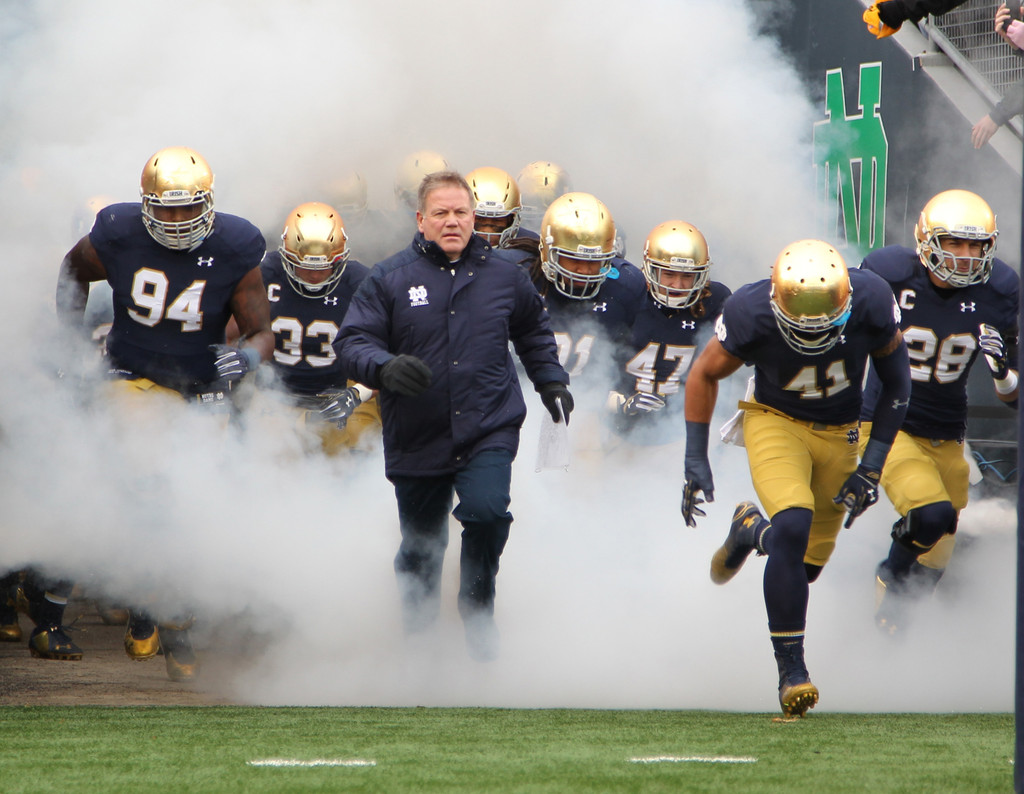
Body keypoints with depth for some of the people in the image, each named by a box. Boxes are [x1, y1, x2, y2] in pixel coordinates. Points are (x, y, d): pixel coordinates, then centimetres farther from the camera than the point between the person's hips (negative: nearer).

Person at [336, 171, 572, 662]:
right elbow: (352, 343, -6)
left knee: (487, 511, -24)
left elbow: (533, 332, 26)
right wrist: (386, 368, -25)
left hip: (488, 431, 0)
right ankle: (417, 634, 31)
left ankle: (478, 615, -2)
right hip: (416, 438, 0)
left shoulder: (503, 275, 8)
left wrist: (552, 382, 19)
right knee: (421, 548, 8)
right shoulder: (390, 279, -1)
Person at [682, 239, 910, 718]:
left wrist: (872, 465, -10)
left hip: (839, 434, 3)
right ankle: (791, 669, -20)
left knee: (807, 565, 7)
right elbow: (704, 374, -7)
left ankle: (750, 530, 44)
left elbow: (896, 382, -6)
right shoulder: (752, 314, -28)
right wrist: (695, 459, -9)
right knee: (793, 525, -29)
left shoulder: (871, 304, -25)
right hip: (776, 422, -3)